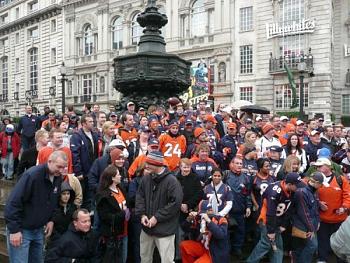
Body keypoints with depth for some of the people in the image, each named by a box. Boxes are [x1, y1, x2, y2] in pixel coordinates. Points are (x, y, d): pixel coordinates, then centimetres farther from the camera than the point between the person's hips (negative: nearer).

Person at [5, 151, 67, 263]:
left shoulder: (58, 178, -1)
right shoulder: (32, 175, -24)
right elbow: (14, 202, -23)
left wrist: (51, 220, 2)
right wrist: (14, 230, -22)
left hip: (39, 229, 7)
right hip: (21, 229, -7)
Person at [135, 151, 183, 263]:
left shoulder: (171, 180, -17)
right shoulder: (145, 179, 3)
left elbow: (175, 203, -20)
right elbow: (140, 197, 9)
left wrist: (157, 217, -18)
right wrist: (142, 214, -7)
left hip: (164, 229, -6)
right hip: (147, 227, 6)